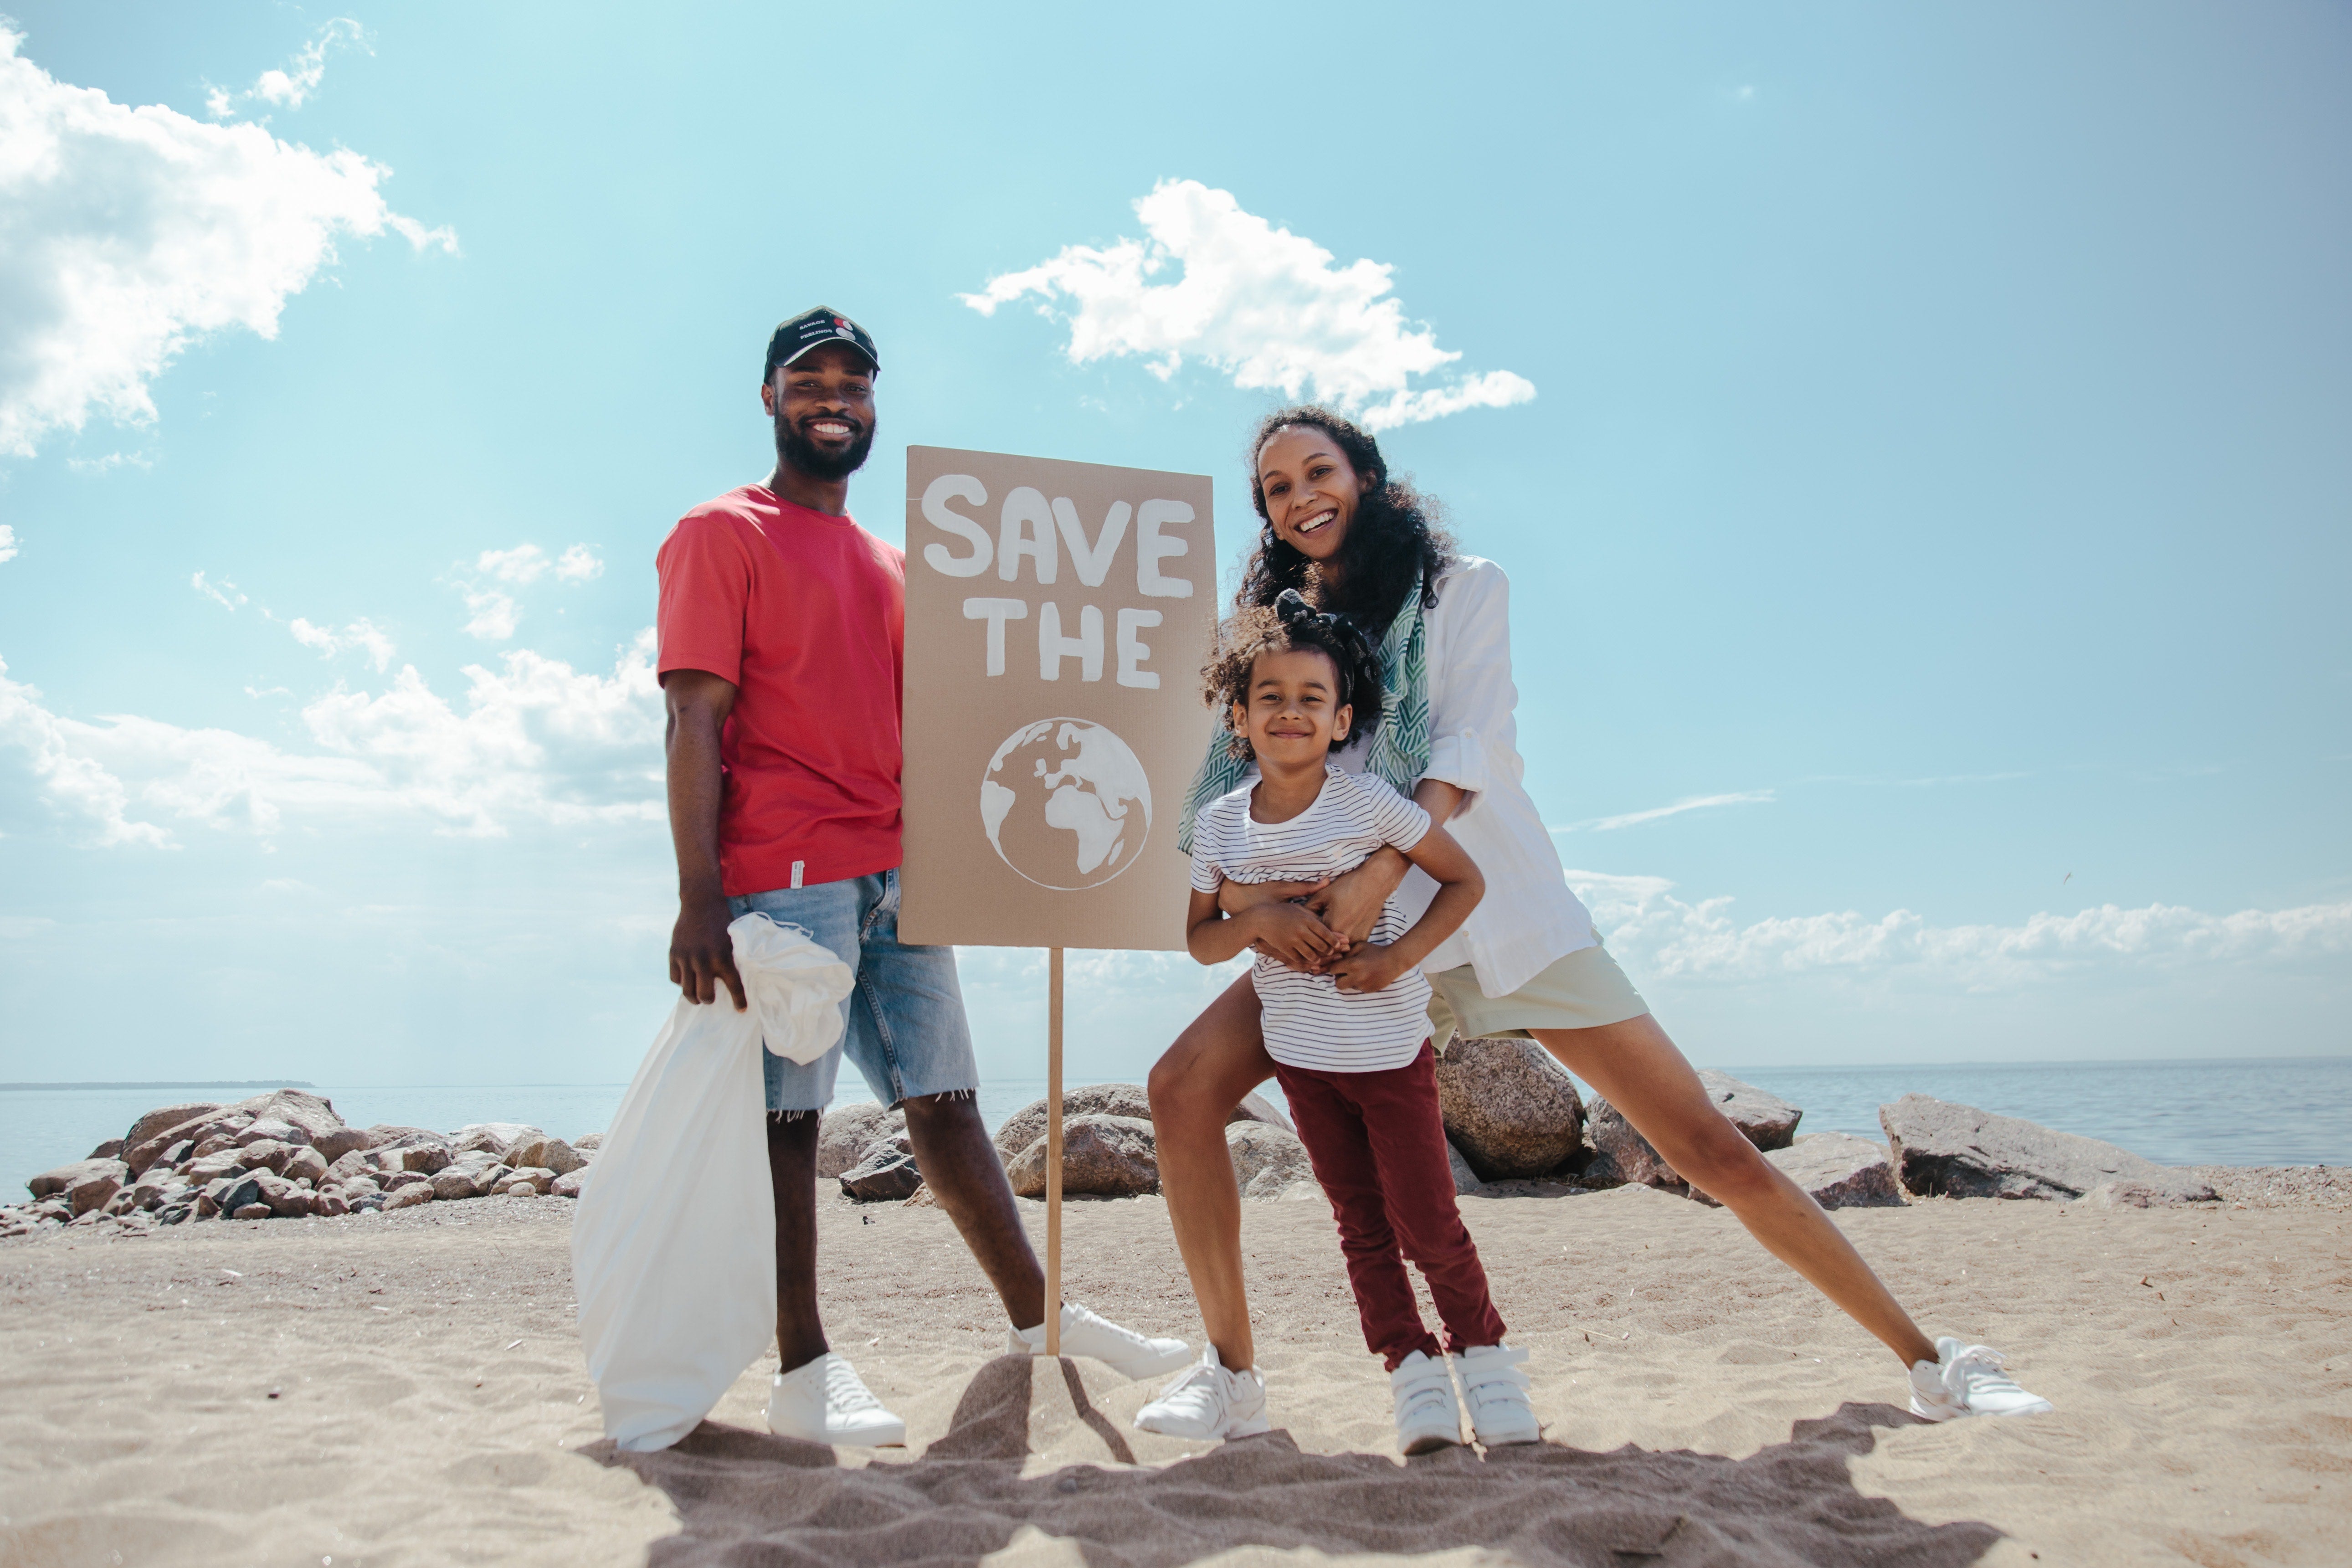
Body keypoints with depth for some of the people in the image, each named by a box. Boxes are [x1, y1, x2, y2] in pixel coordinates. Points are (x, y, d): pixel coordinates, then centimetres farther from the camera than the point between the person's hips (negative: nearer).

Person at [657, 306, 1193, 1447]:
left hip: (896, 871, 7)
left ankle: (1039, 1314, 18)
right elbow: (693, 723, -8)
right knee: (787, 1113, -3)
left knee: (943, 1097, 11)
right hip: (784, 872, -6)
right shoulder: (721, 536, 1)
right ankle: (803, 1375, 5)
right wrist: (698, 903, -17)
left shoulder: (889, 564, 23)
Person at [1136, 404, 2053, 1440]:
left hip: (1503, 916, -2)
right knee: (1184, 1087, -16)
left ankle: (1927, 1361, 14)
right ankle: (1231, 1374, -2)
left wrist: (1377, 871, -25)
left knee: (1709, 1146, -3)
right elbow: (1224, 793, 3)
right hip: (1350, 934, 3)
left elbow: (1467, 750, -9)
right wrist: (1241, 893, -19)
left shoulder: (1463, 588, 5)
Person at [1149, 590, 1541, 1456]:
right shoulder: (1219, 823, -4)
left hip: (1391, 1050, -3)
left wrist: (1399, 957, -19)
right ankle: (1413, 1373, 23)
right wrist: (1260, 923, -17)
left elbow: (1465, 880, -7)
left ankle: (1484, 1354, 27)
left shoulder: (1368, 801, -14)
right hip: (1300, 1053, 3)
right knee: (1362, 1223, 11)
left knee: (1427, 1224, 2)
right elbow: (1200, 938, 4)